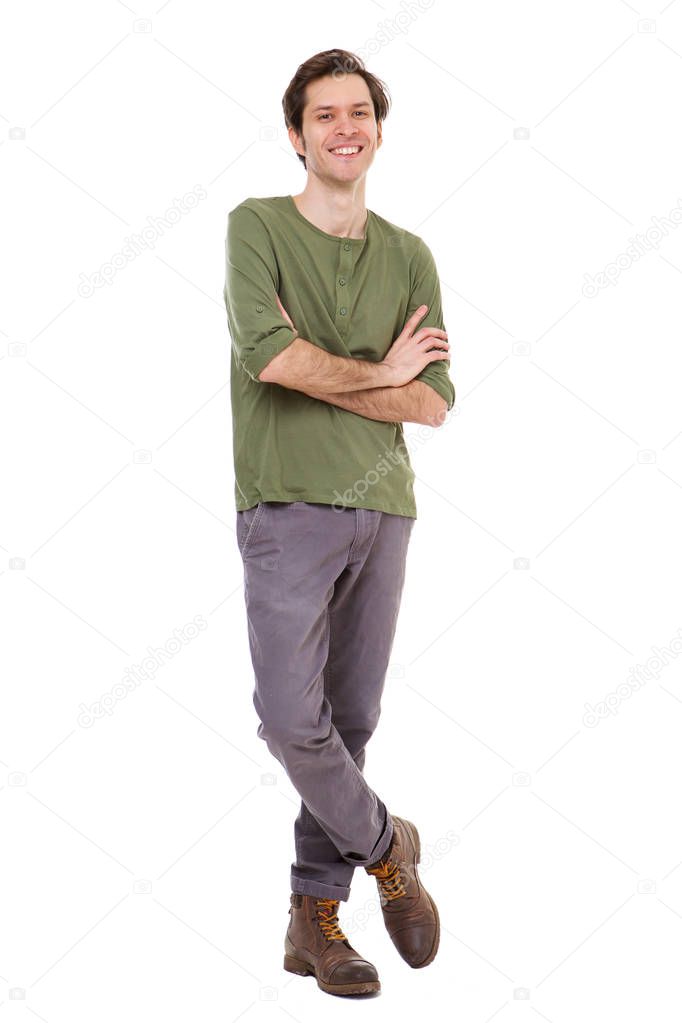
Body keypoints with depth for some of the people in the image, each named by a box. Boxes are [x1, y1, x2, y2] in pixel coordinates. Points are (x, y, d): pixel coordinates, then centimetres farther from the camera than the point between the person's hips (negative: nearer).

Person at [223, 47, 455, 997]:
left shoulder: (410, 257, 11)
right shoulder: (256, 226, 2)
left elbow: (434, 402, 2)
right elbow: (272, 354, -15)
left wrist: (319, 379, -9)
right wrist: (378, 373, -3)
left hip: (383, 508, 4)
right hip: (286, 505, -3)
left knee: (351, 721, 6)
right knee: (292, 717, -11)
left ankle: (315, 916, 18)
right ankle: (386, 847, 16)